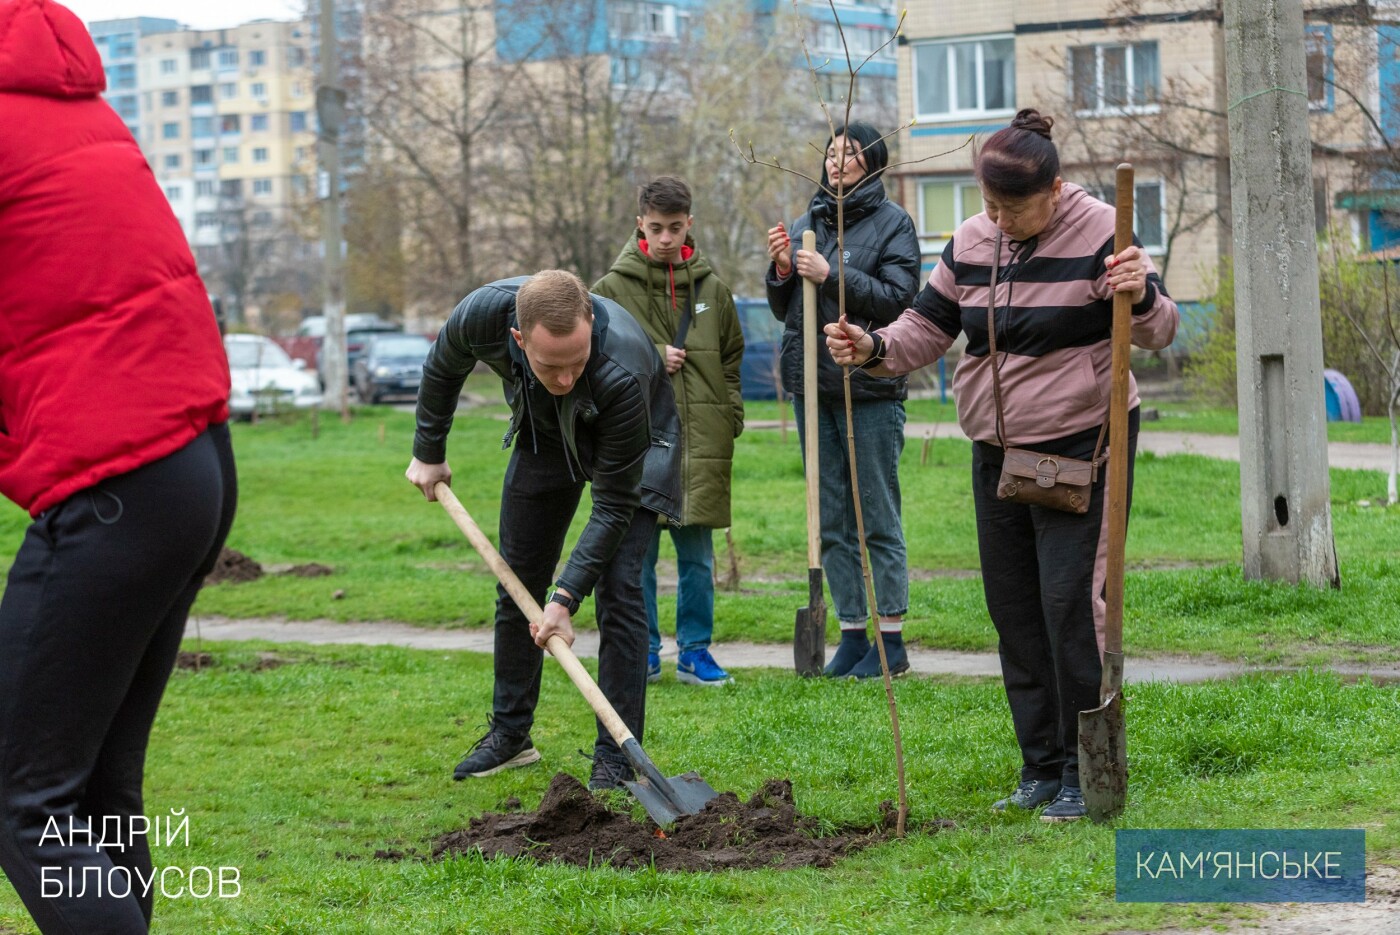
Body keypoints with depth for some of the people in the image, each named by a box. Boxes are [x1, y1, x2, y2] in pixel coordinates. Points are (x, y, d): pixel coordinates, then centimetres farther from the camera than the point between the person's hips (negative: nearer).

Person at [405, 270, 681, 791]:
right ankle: (510, 734, 24)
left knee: (618, 587, -16)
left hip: (632, 443, -4)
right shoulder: (483, 314, -35)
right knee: (517, 584, 8)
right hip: (544, 435, 4)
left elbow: (614, 504, -33)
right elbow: (443, 369, -6)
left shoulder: (622, 372, -45)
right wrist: (428, 452, 5)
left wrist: (566, 597, -35)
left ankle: (616, 759, -9)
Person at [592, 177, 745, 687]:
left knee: (697, 555, 6)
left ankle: (695, 650, 15)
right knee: (637, 553, 3)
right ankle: (644, 652, 12)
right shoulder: (611, 289, 0)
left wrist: (730, 417, 7)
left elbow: (732, 359, 17)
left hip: (701, 442, 2)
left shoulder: (712, 289, 9)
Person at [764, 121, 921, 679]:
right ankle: (852, 635, 16)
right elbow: (783, 310, 16)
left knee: (879, 519, -1)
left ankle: (891, 639, 5)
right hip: (811, 385, 6)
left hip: (871, 387, -6)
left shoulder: (892, 224, -3)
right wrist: (783, 270, -4)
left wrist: (831, 275, -19)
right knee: (832, 522, 9)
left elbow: (897, 297, -13)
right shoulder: (807, 223, 12)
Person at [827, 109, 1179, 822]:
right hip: (997, 452, 6)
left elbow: (1158, 332, -11)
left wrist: (1141, 296, -34)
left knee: (1072, 604, -12)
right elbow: (927, 327, 13)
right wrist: (874, 349, -7)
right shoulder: (970, 241, 6)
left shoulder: (1098, 233, -10)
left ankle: (1085, 773, -4)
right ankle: (1041, 767, 18)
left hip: (1081, 447, -6)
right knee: (1014, 611, 8)